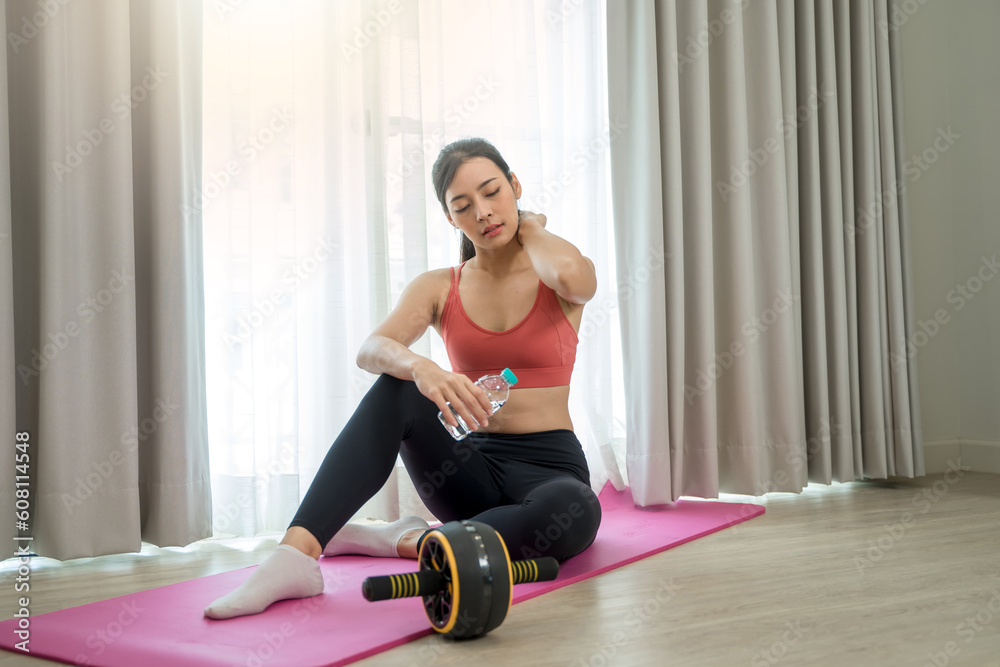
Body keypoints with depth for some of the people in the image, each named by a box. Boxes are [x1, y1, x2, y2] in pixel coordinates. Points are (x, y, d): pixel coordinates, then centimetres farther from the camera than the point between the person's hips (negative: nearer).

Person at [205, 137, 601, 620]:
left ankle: (403, 541, -21)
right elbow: (371, 349, -14)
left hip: (549, 466, -1)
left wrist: (530, 227, -2)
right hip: (473, 467, 1)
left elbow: (572, 275, -26)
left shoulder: (559, 280, 3)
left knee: (575, 511, -38)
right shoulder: (437, 289, 7)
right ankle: (297, 553, -38)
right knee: (399, 389, -28)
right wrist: (419, 367, -38)